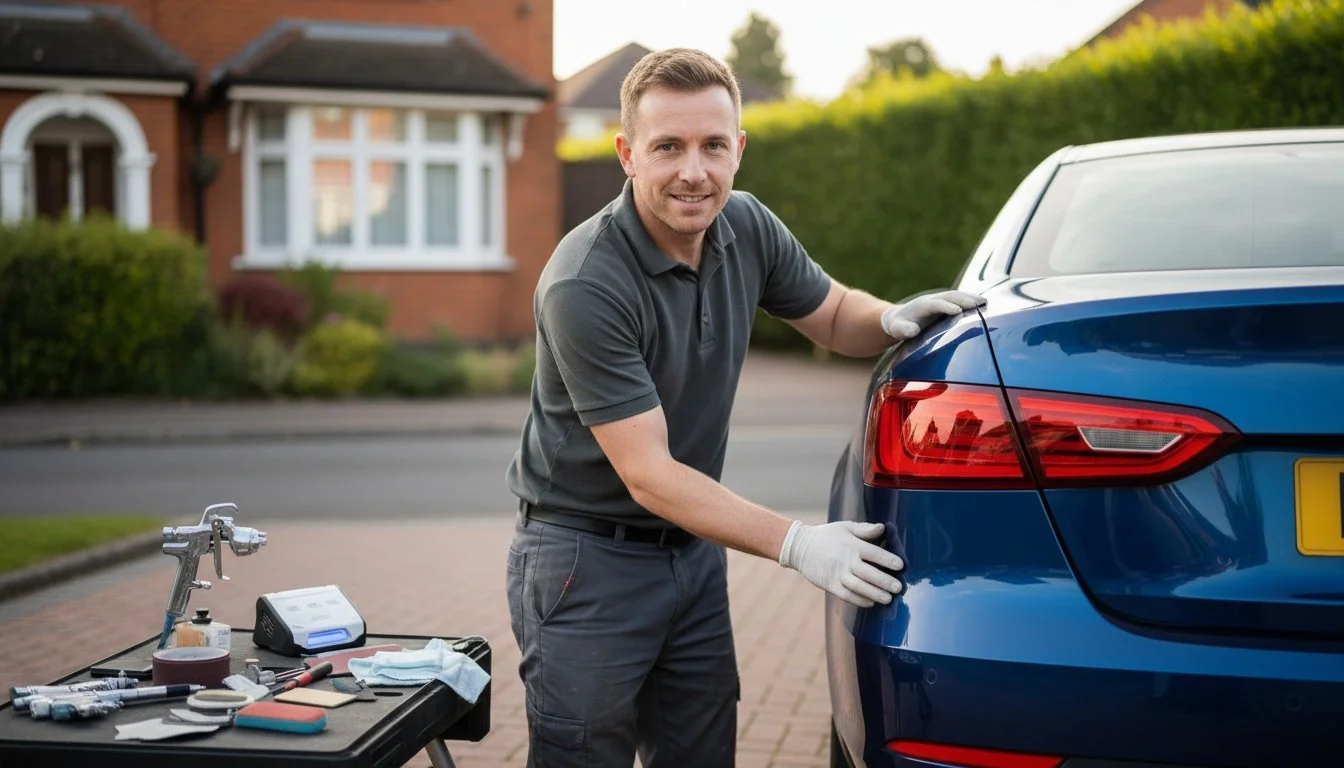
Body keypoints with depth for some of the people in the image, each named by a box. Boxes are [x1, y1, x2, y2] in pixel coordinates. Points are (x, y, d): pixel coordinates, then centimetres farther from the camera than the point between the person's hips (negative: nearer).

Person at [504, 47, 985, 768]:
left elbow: (834, 316, 14)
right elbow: (648, 476, -25)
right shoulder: (583, 284, -26)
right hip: (587, 559, -6)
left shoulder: (746, 228, -4)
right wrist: (796, 544, -31)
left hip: (692, 546, 7)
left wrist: (891, 318, -10)